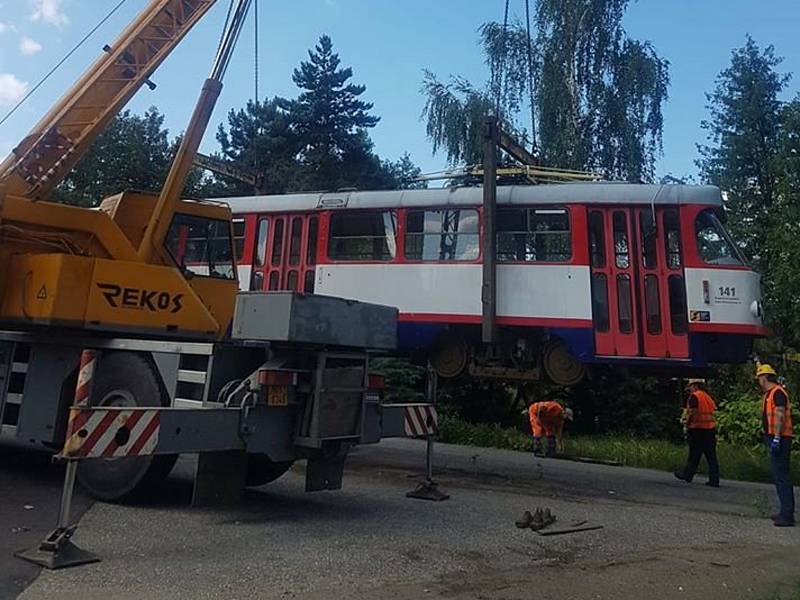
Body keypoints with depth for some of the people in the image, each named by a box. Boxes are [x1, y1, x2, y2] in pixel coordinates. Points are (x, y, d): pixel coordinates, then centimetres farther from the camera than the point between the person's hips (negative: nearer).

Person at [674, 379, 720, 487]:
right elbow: (713, 412, 15)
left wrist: (686, 424, -1)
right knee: (711, 456, 4)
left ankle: (687, 475, 14)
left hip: (697, 429, -7)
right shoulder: (709, 397, 16)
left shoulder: (694, 397, -8)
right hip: (711, 429, 7)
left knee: (694, 454, 3)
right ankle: (714, 480, 3)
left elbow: (690, 412, -14)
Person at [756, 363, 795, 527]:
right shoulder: (768, 394, 19)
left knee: (781, 475, -10)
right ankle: (786, 512, 22)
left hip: (780, 439, -11)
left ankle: (787, 516, -9)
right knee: (779, 475, 15)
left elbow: (780, 416, -20)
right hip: (773, 437, 11)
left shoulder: (778, 392, -13)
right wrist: (768, 437, 22)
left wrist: (776, 438, -24)